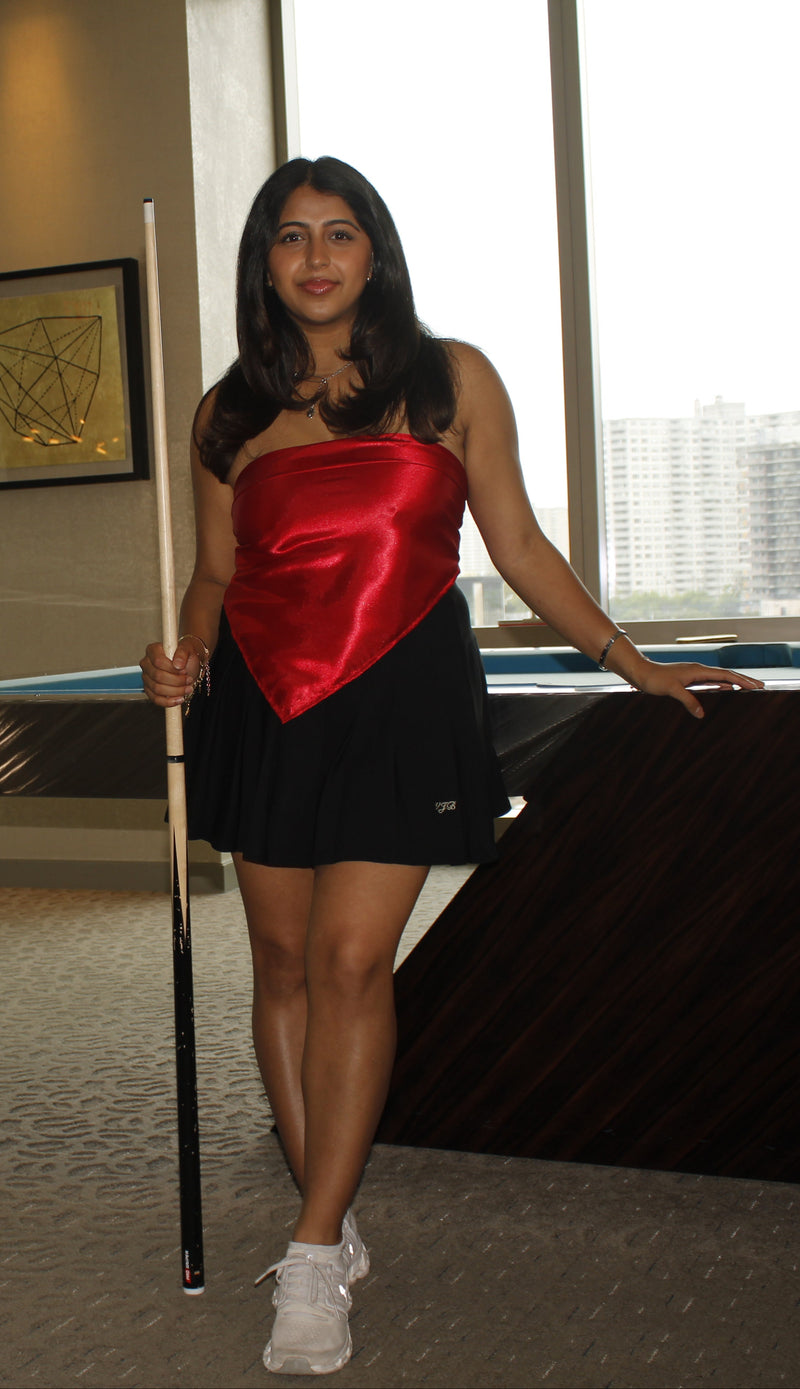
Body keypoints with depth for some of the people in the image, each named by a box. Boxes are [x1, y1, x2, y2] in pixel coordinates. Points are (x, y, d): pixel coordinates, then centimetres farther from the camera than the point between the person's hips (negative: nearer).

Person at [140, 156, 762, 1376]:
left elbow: (519, 546, 8)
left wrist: (633, 663, 7)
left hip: (400, 695, -3)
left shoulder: (453, 381, 4)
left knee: (351, 959, -10)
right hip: (263, 701, 3)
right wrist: (187, 658, -4)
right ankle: (333, 1224, 19)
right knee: (285, 960, 5)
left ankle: (313, 1259, -4)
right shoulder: (231, 414, 9)